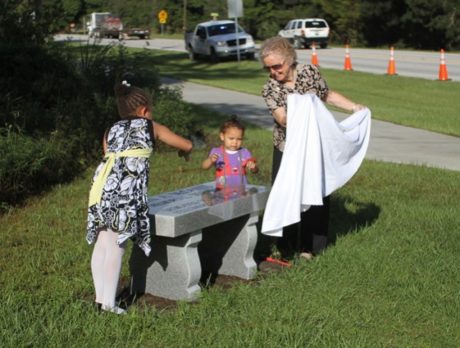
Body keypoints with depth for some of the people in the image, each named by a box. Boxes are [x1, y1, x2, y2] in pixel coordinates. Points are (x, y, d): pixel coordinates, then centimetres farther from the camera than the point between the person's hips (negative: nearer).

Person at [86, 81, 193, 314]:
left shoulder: (110, 131, 29)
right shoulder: (151, 127, 20)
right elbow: (187, 145, 28)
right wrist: (184, 152, 50)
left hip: (103, 184, 5)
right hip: (126, 189, -5)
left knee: (101, 243, 10)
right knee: (116, 244, -4)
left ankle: (100, 297, 15)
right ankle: (108, 302, -3)